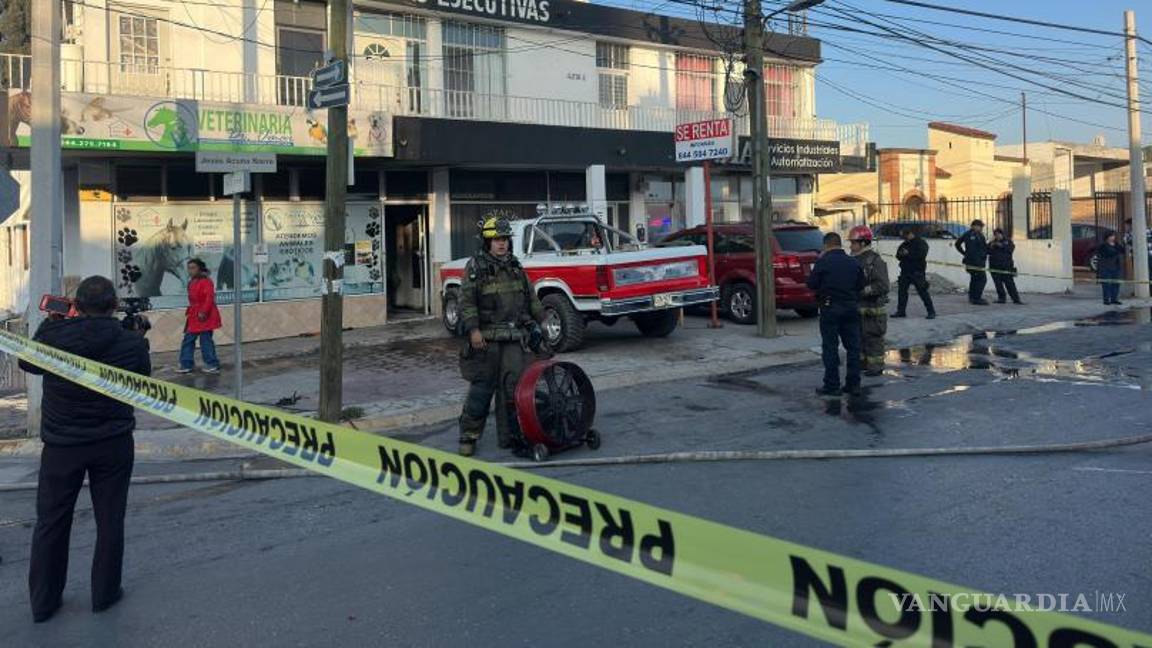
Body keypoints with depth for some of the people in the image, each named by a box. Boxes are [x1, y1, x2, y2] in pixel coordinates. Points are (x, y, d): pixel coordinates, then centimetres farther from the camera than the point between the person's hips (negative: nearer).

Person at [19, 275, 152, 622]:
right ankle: (104, 593, 23)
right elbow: (143, 377, 6)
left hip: (61, 446, 1)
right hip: (113, 445, 0)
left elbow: (27, 363, 9)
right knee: (109, 520, 12)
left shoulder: (52, 335, -12)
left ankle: (43, 601, 24)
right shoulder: (129, 342, -12)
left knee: (51, 522, 14)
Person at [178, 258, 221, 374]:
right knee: (188, 340, 10)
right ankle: (186, 365, 16)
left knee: (206, 340, -7)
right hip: (194, 317, 9)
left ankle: (213, 365, 0)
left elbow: (209, 298, -22)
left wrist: (203, 312, -27)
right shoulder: (191, 282, 15)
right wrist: (189, 311, 16)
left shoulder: (206, 281, -13)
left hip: (204, 317, -9)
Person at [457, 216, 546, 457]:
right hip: (486, 337, -4)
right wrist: (473, 329, -15)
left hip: (514, 337, 5)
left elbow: (531, 298, 24)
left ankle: (509, 435, 10)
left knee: (513, 385, 1)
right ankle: (468, 435, 8)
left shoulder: (515, 267, 16)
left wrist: (538, 321, 18)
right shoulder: (476, 266, 0)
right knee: (482, 386, -3)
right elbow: (466, 301, -7)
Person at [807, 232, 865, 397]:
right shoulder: (853, 263, 3)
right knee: (853, 346, 11)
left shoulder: (822, 262, -11)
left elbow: (811, 284, -6)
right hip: (851, 308, 4)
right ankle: (853, 384, 14)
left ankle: (832, 386, 2)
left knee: (830, 348, 1)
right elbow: (861, 285, 7)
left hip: (830, 309, -4)